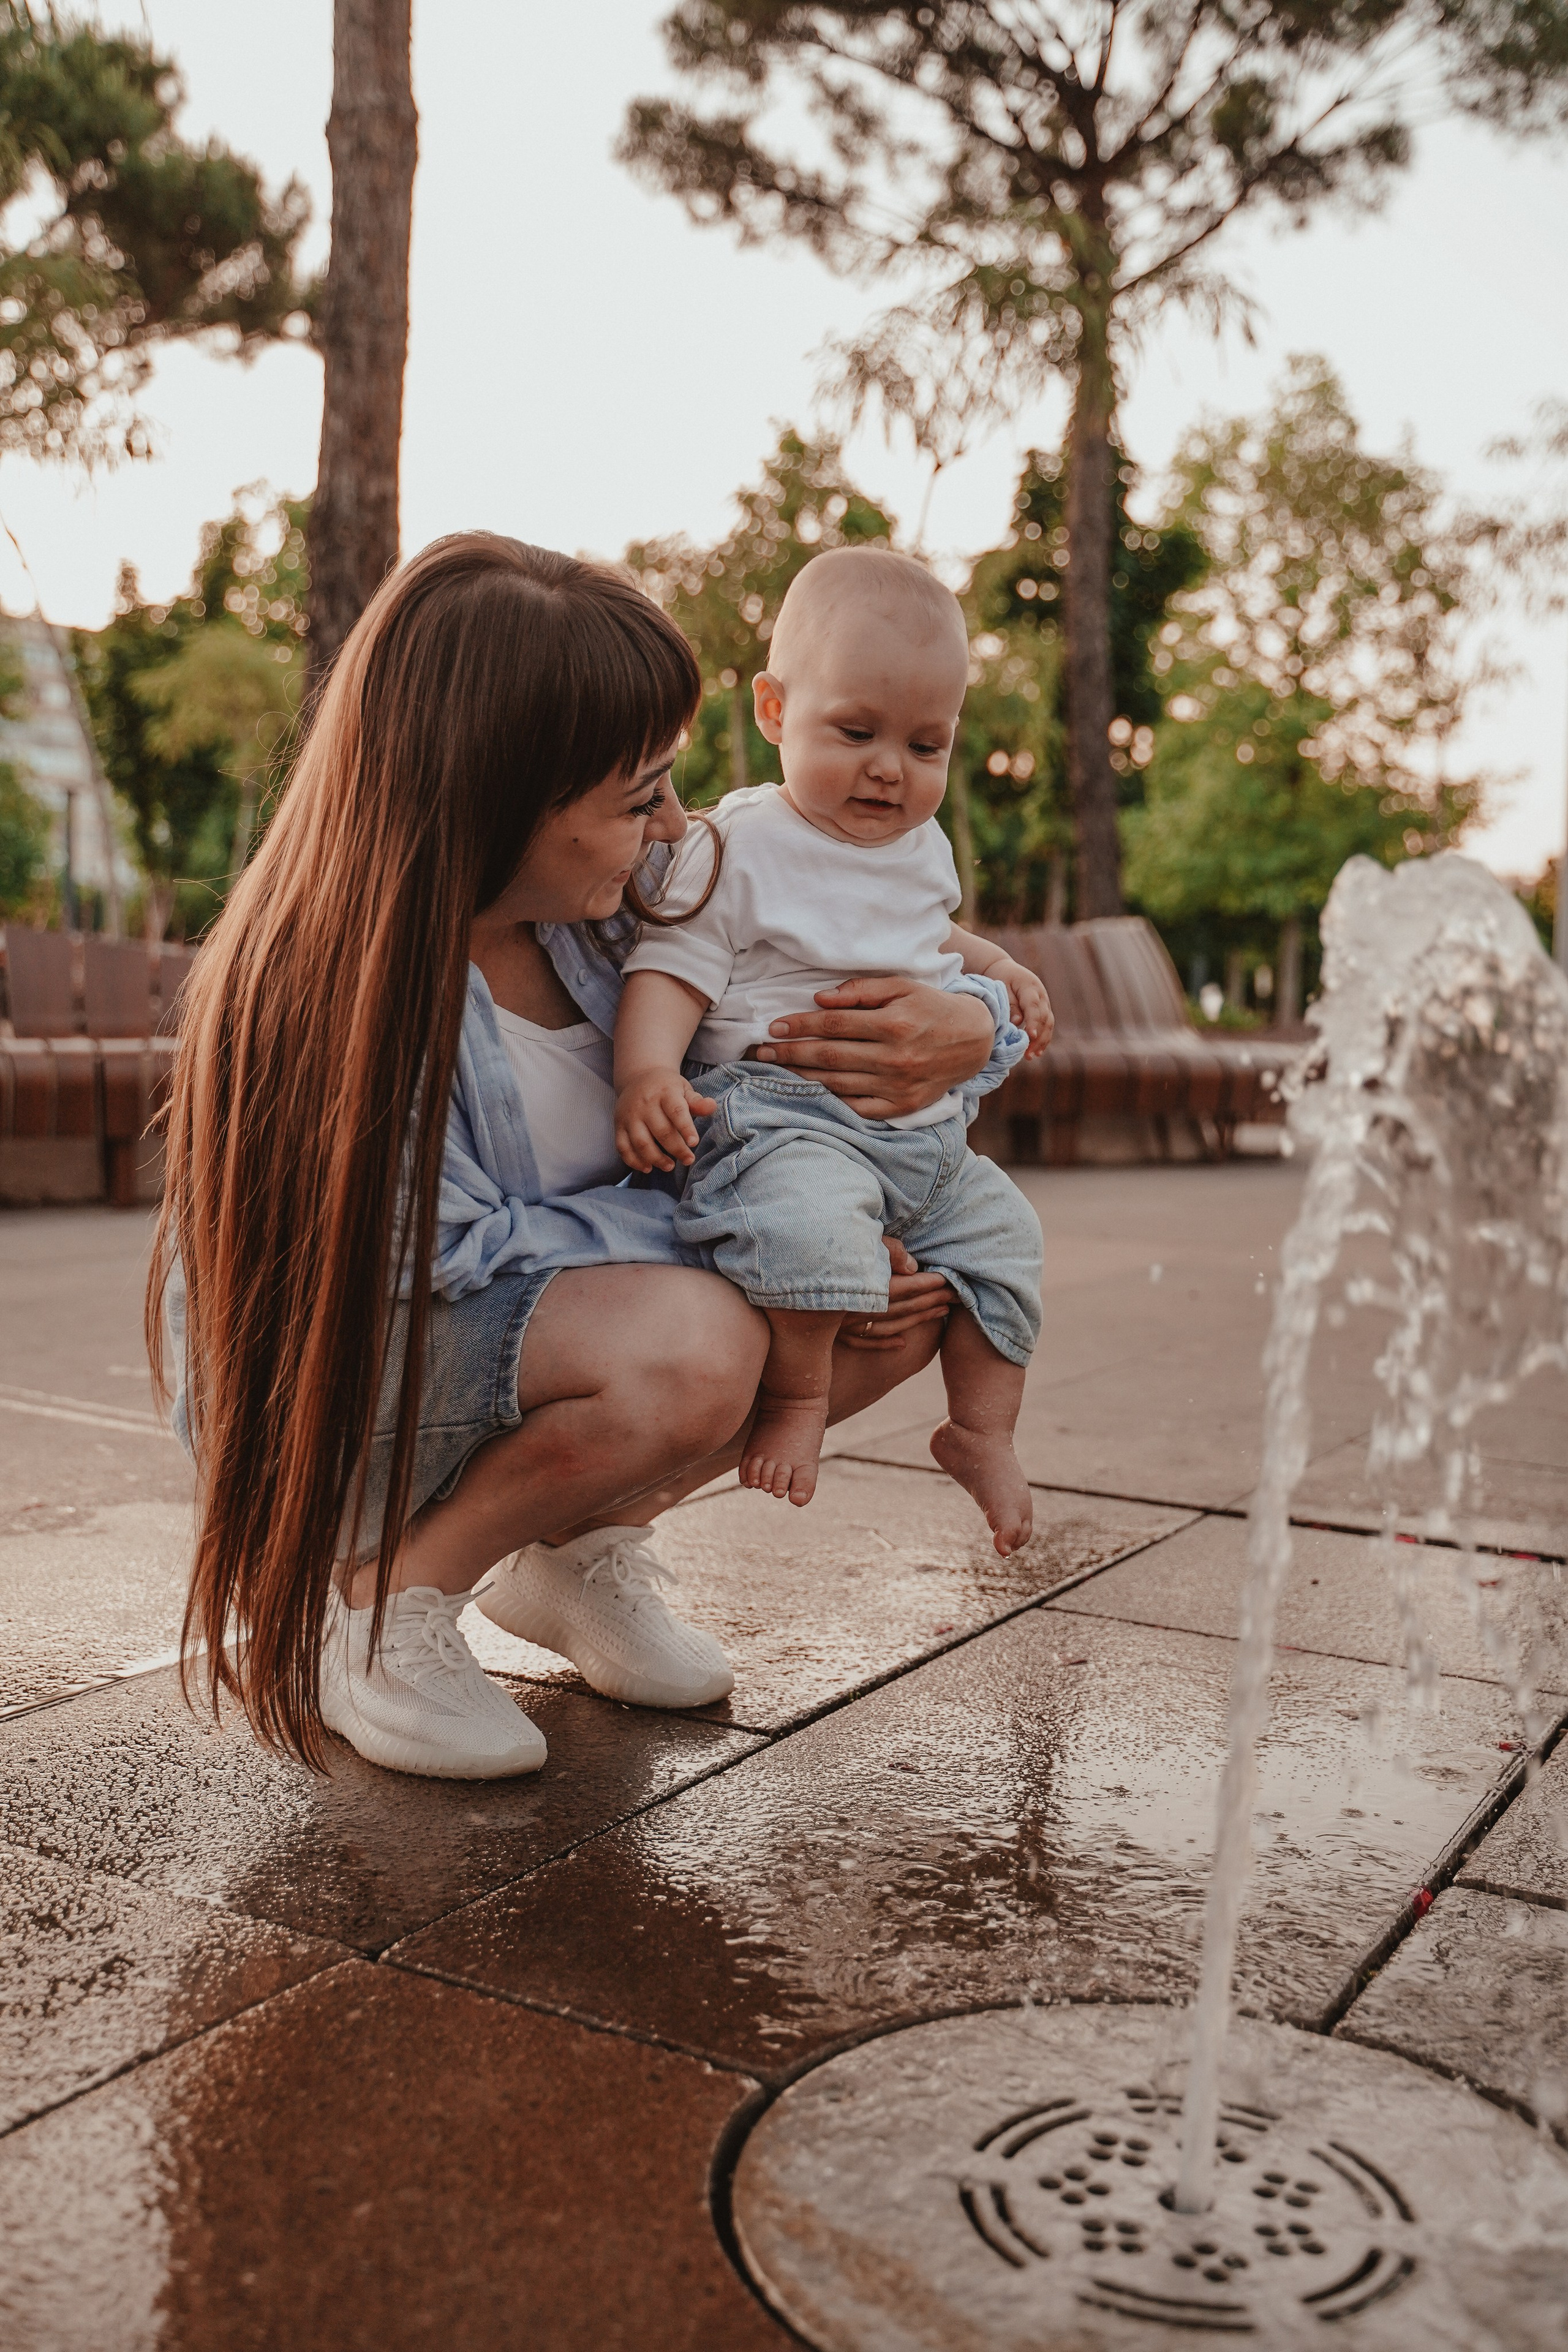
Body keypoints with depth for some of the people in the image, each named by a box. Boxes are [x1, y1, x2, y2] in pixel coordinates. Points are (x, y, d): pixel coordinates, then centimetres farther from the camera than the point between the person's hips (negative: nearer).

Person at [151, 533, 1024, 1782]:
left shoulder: (628, 892, -10)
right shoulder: (336, 994, -29)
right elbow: (454, 1253, -24)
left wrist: (967, 1027, -21)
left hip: (551, 1328, 7)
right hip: (335, 1391, -7)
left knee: (907, 1287, -9)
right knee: (690, 1339, -35)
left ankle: (575, 1547, 6)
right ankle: (365, 1601, -10)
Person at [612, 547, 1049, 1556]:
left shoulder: (923, 848, 15)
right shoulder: (741, 848, -8)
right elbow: (671, 969, -14)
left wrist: (998, 968, 20)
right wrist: (648, 1071, -30)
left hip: (924, 1132, 8)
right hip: (782, 1114, -8)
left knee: (1001, 1234, 10)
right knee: (808, 1218, -36)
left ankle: (982, 1429, 28)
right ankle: (796, 1392, -9)